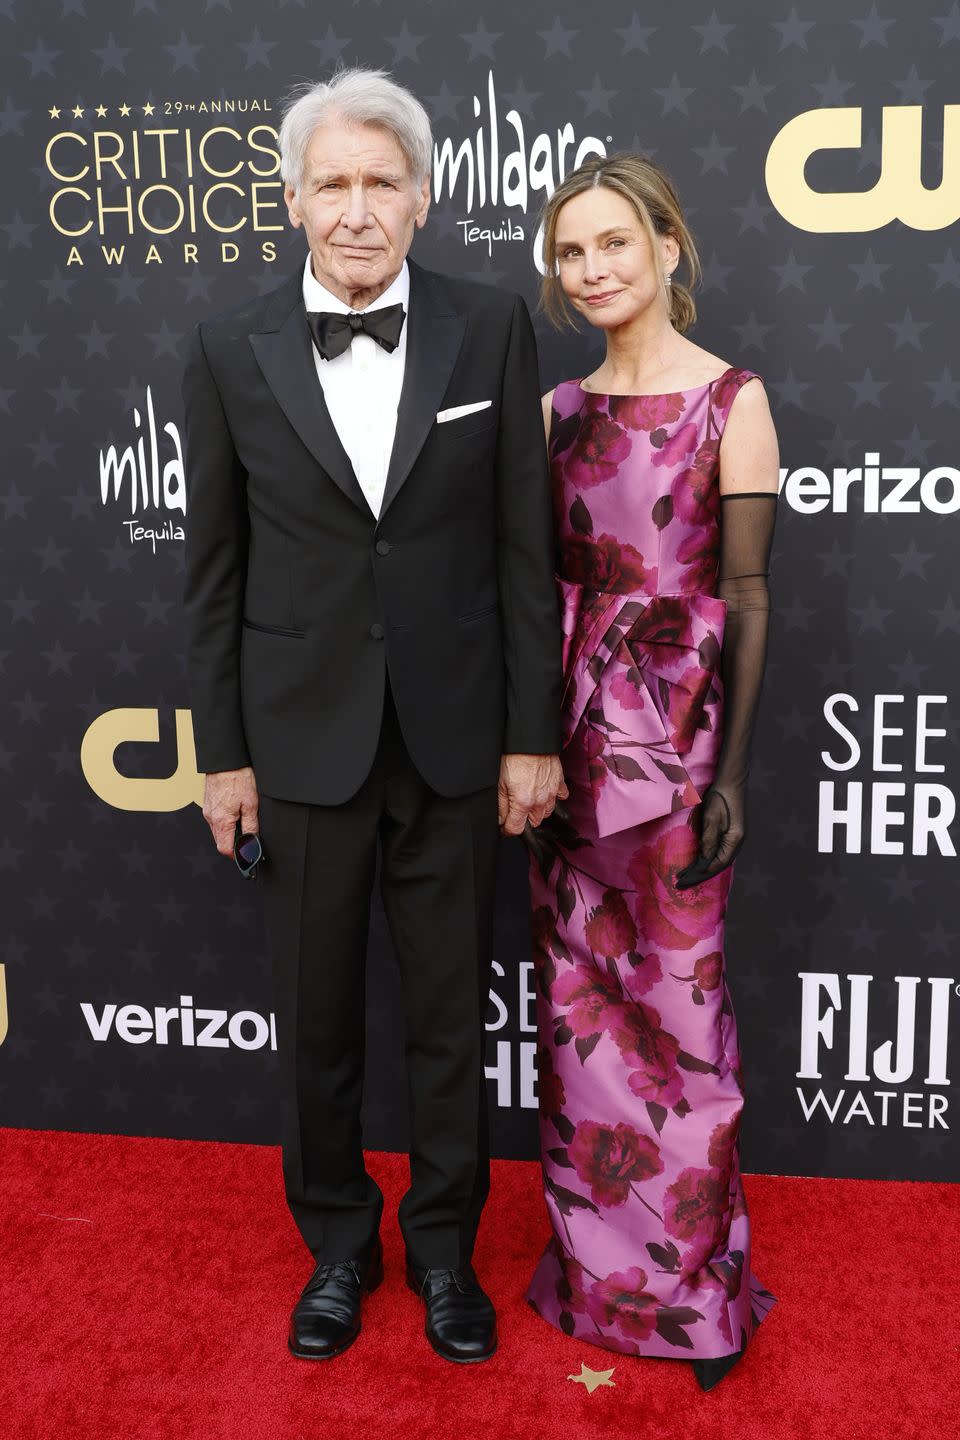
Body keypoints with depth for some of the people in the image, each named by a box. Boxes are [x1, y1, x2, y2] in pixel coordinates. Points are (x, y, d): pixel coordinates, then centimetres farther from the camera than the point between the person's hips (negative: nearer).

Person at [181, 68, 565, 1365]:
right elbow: (215, 569, 2)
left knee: (451, 1013, 13)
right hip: (303, 737, 1)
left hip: (455, 736, 0)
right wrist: (222, 751, 1)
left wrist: (534, 732, -3)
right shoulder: (232, 353, -1)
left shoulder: (492, 330, -3)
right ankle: (339, 1243, 36)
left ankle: (445, 1243, 35)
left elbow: (526, 547, -1)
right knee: (317, 1017, 13)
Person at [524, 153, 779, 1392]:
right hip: (571, 727, 5)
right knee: (577, 995, 12)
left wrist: (731, 769, -11)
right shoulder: (560, 407, 10)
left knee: (675, 998, 3)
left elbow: (747, 593, -7)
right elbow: (543, 579, 11)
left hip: (673, 730, -5)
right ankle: (595, 1256, 31)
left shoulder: (730, 398, -4)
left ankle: (696, 1284, 23)